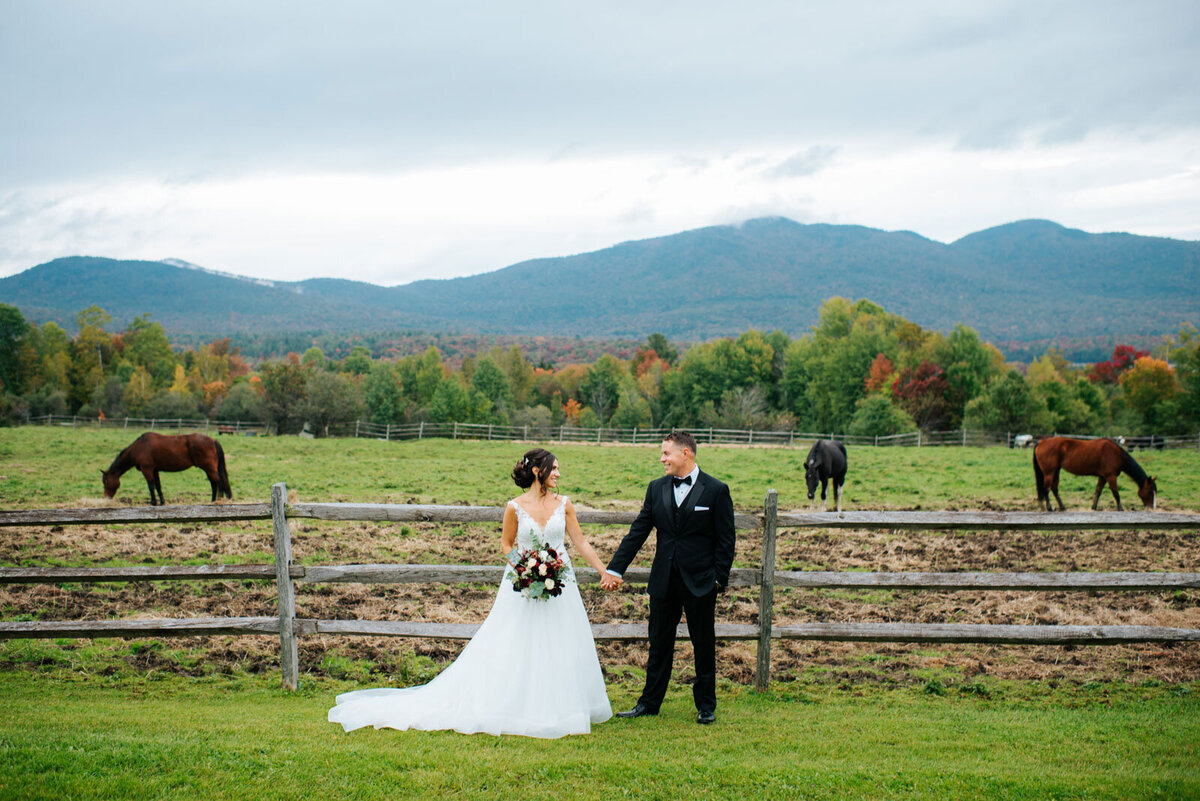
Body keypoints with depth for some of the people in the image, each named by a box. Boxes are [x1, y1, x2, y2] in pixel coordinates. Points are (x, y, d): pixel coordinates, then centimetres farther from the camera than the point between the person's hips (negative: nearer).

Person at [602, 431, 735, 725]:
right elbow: (637, 532, 6)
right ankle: (649, 702, 22)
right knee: (659, 643, 11)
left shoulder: (716, 491, -6)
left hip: (700, 580, -3)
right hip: (664, 580, 3)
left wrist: (719, 578, -10)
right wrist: (615, 569, 2)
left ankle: (706, 705, 21)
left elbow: (726, 540, -4)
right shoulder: (657, 488, 6)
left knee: (704, 645, 8)